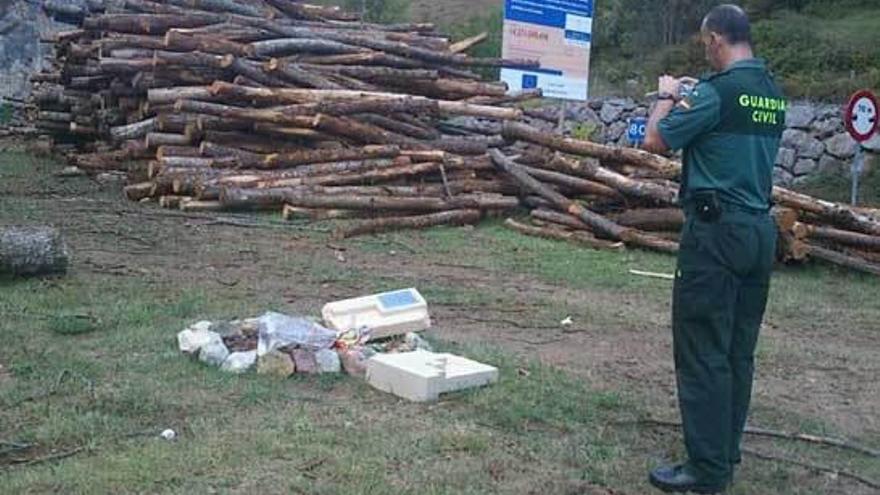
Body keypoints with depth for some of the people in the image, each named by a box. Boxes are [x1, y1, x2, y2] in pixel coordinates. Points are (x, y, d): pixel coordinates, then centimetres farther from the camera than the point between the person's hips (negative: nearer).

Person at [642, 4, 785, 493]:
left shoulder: (717, 90, -13)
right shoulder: (774, 94, 11)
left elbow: (657, 141, -7)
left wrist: (668, 98, 10)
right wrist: (688, 103, 18)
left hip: (717, 230, -8)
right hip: (761, 230, 8)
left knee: (703, 352, -3)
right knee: (739, 352, 13)